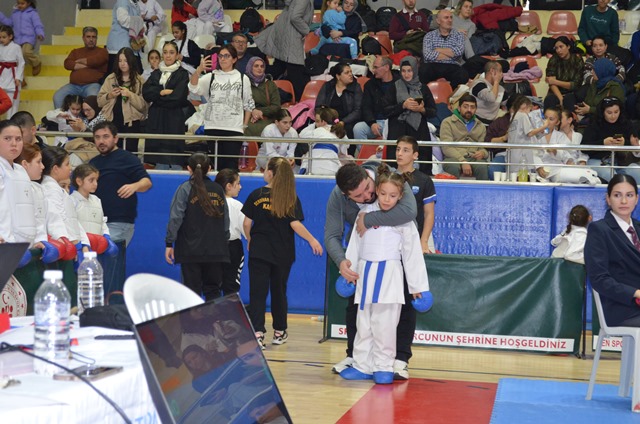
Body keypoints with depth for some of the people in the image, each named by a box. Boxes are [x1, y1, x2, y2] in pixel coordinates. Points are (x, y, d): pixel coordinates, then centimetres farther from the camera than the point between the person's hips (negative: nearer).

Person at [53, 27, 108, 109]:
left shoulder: (102, 51, 14)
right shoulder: (75, 52, 26)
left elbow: (95, 60, -8)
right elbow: (67, 64, 7)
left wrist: (78, 61, 7)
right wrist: (86, 65, -2)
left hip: (92, 84, -4)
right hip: (74, 85, 4)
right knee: (57, 97, -22)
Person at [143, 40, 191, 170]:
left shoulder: (182, 74, 2)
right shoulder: (156, 73, 16)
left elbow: (178, 97, -10)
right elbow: (146, 92, 2)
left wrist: (157, 96, -2)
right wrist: (164, 92, -11)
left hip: (174, 121, -4)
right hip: (156, 120, 4)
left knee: (174, 161, -8)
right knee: (159, 161, 4)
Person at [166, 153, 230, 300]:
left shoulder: (185, 188, -3)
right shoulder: (218, 189, 9)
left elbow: (176, 218, -9)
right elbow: (226, 219, 11)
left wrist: (169, 243, -5)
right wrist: (224, 243, 20)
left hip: (191, 250, -3)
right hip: (216, 251, 3)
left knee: (193, 292, 1)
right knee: (213, 291, 9)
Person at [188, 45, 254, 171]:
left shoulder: (243, 79, 7)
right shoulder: (211, 77, 7)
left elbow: (249, 104, 10)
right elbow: (193, 87, -10)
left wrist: (245, 125, 3)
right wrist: (199, 70, -26)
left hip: (234, 128, -1)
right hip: (213, 127, 1)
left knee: (231, 165, -3)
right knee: (216, 163, 6)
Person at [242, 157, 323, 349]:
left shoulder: (256, 195, -4)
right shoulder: (291, 198, -4)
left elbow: (247, 223, -1)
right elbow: (295, 225, -10)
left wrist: (250, 240, 16)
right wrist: (312, 240, 3)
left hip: (259, 251, -1)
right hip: (283, 253, 2)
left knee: (258, 293, -3)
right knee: (279, 292, 15)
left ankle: (257, 333, -17)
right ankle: (279, 332, 26)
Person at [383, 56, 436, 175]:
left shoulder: (423, 88, 12)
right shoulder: (394, 88, 10)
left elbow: (433, 111, 11)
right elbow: (386, 110, 2)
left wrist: (422, 110, -9)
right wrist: (403, 105, -10)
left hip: (419, 132, 1)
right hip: (398, 132, -1)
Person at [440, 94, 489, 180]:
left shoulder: (481, 126, 26)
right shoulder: (448, 122, 11)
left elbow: (484, 147, 20)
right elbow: (447, 147, -2)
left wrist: (483, 153, -8)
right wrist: (462, 161, -18)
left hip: (474, 159, 3)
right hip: (454, 158, -3)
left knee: (483, 167, -33)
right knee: (453, 166, -39)